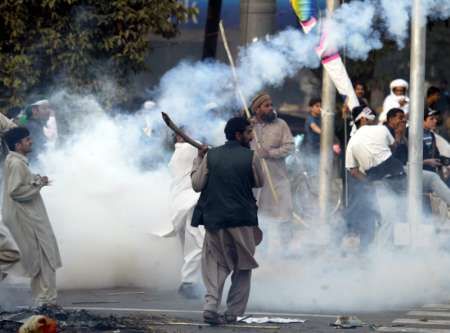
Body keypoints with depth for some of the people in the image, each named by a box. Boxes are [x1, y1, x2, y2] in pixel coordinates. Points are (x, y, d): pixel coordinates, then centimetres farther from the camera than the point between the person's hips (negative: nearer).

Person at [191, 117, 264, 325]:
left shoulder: (211, 156, -1)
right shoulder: (250, 157, -7)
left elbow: (197, 185, 3)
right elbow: (259, 182, 7)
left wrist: (198, 160, 14)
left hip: (215, 219, 2)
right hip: (243, 220, -2)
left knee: (216, 264, 11)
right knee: (243, 268, 14)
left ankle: (211, 305, -10)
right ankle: (233, 312, 11)